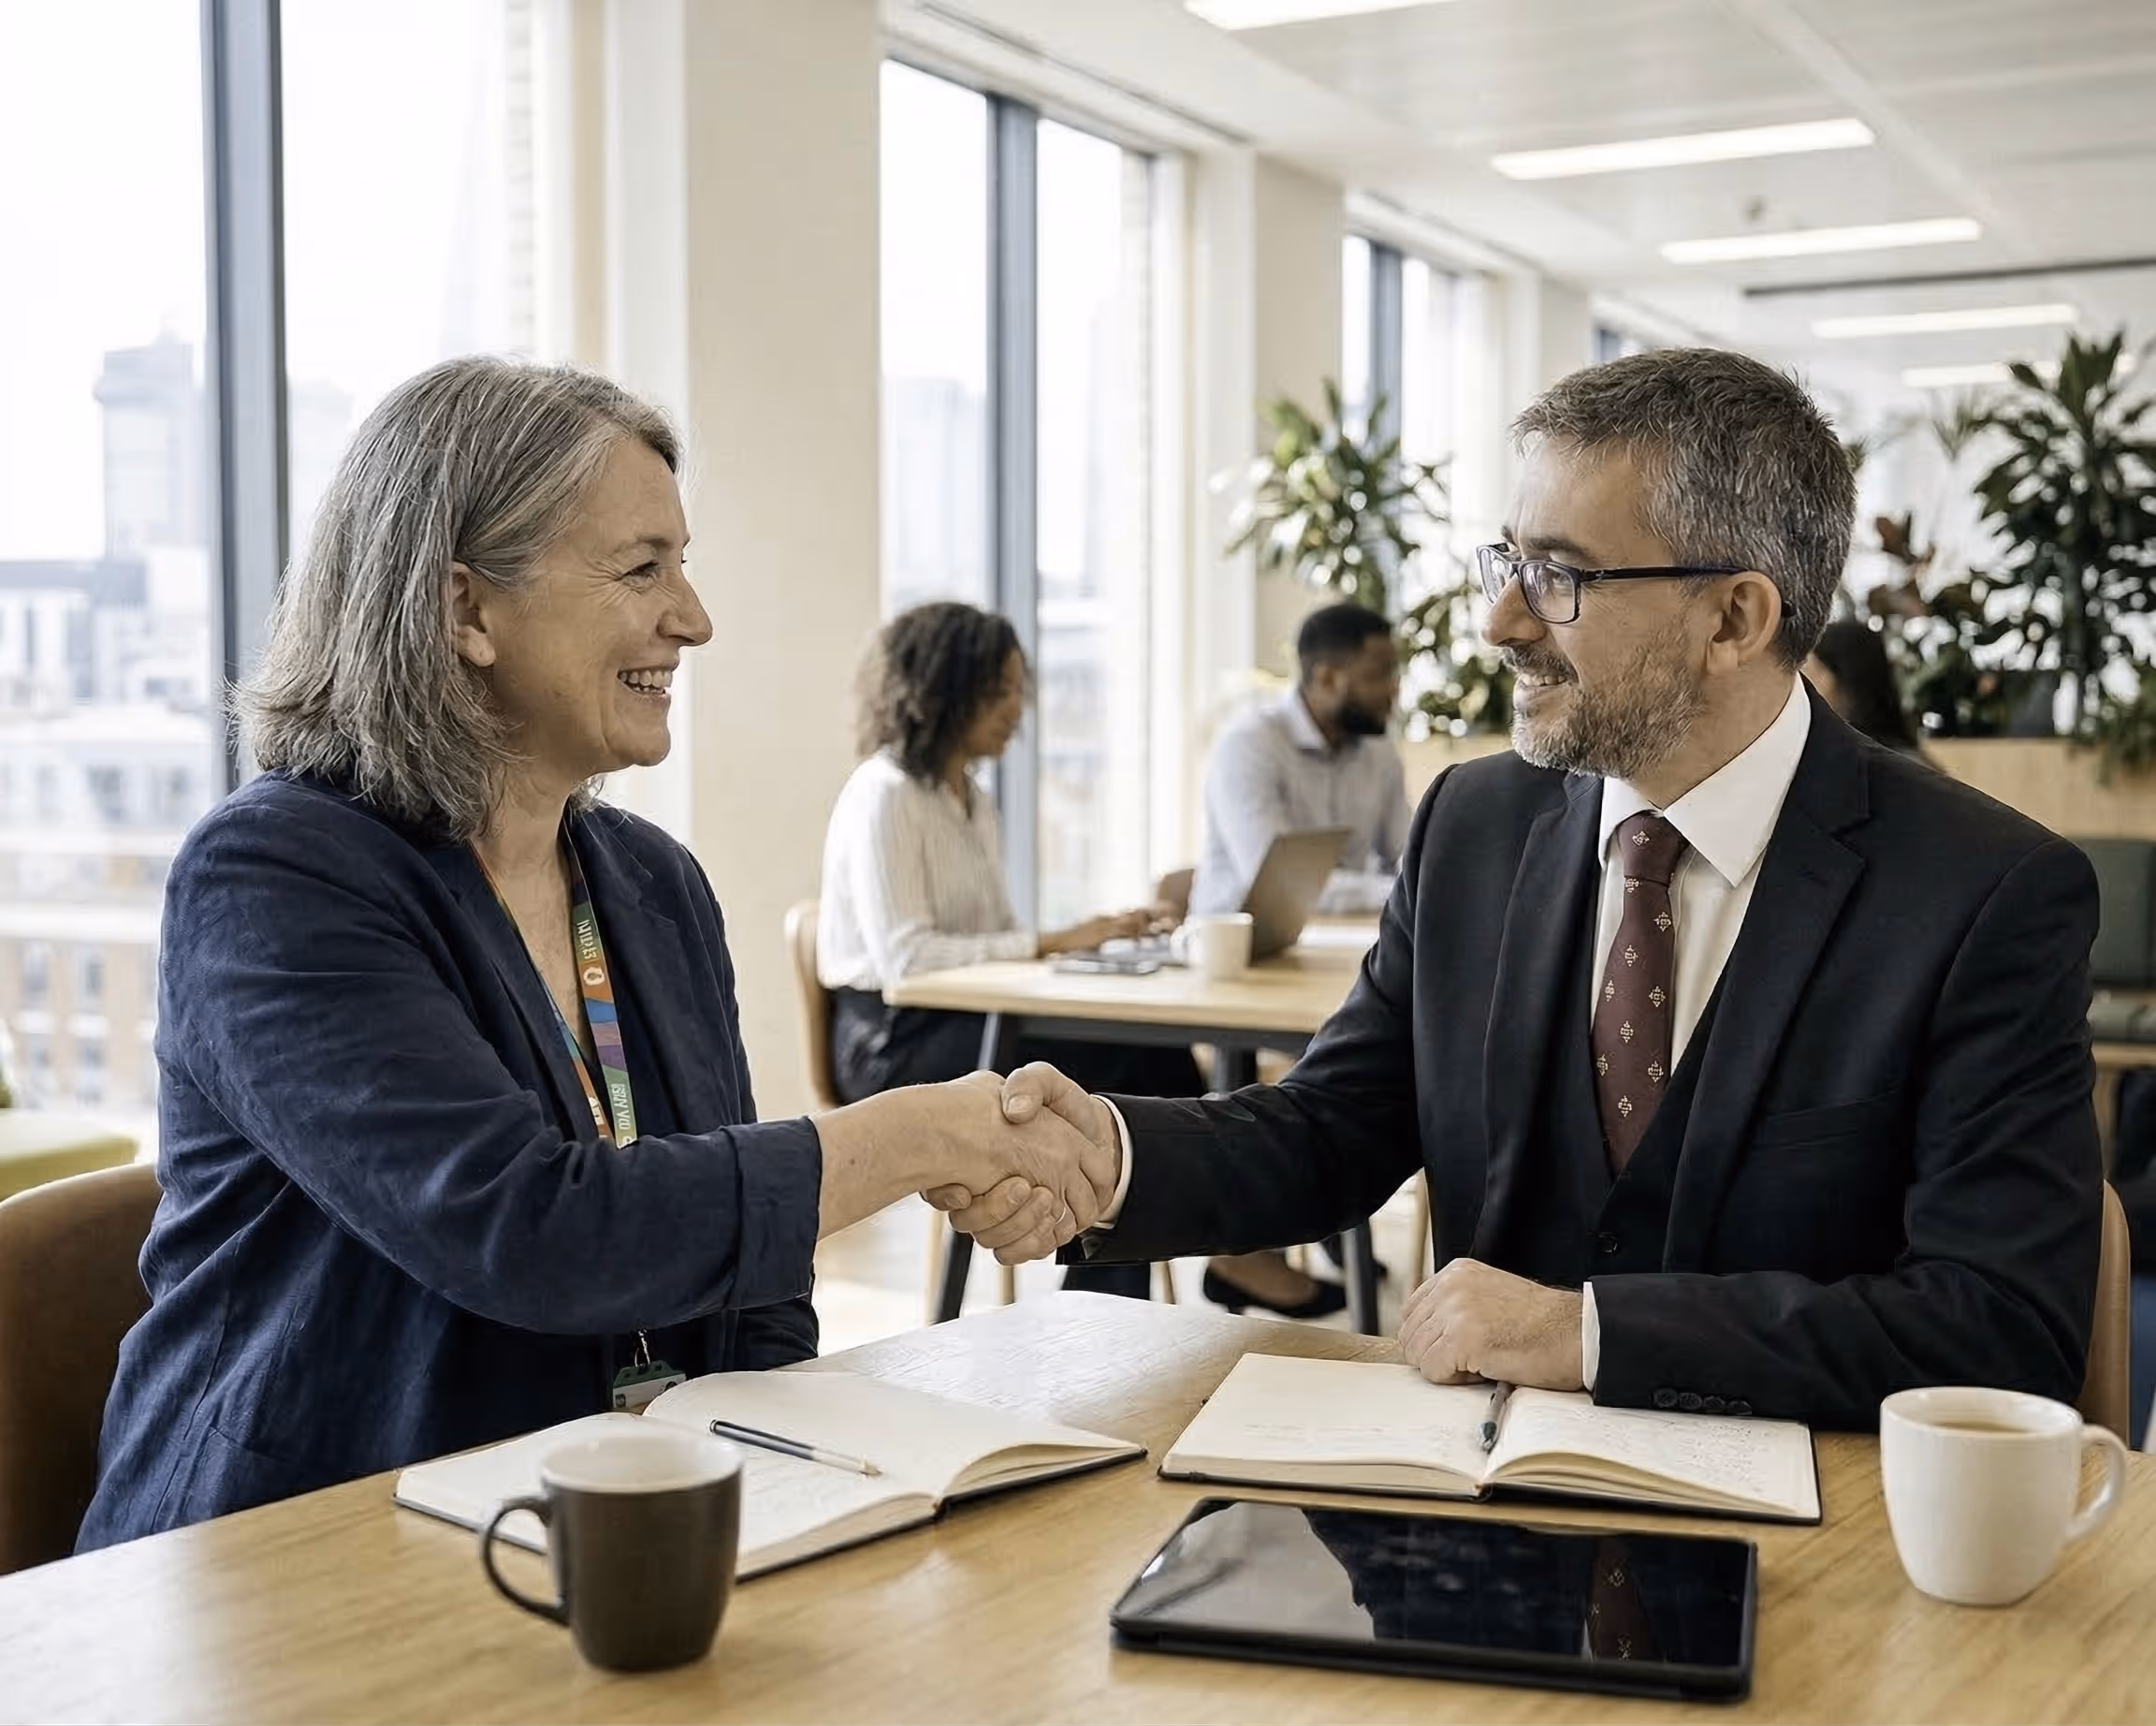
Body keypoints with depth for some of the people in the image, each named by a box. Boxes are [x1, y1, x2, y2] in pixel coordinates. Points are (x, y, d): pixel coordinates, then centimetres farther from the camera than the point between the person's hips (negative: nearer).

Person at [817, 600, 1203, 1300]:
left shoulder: (972, 798, 16)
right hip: (896, 1040, -8)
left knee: (1153, 1056, -16)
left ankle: (1108, 1302, -12)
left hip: (965, 1019, 8)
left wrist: (1090, 935, -6)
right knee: (1136, 1064, -23)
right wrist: (1051, 942, -22)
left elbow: (993, 935, 13)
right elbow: (905, 957, -21)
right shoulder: (884, 795, -12)